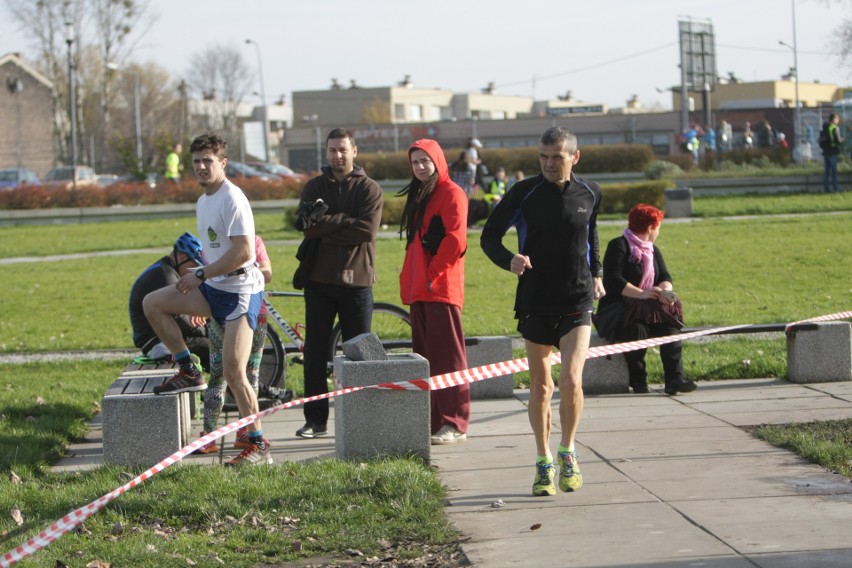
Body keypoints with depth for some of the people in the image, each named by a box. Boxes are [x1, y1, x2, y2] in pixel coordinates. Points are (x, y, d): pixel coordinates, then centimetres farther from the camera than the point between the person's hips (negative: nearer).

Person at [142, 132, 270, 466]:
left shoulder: (232, 200, -16)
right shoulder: (203, 202, 14)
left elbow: (243, 252, -23)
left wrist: (200, 275, -17)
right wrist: (200, 284, 15)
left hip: (240, 291, -9)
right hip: (214, 289, 9)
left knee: (233, 372, -12)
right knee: (152, 303, 1)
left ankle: (259, 445, -3)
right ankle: (189, 373, 9)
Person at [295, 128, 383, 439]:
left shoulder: (369, 189, 2)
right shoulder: (314, 187, 8)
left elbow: (366, 230, -14)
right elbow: (308, 226, -9)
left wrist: (326, 229, -12)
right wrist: (345, 220, -12)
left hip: (356, 278, -2)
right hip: (319, 279, 2)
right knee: (315, 352, 3)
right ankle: (316, 419, 9)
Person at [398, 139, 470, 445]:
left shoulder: (451, 193, -7)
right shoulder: (418, 195, 21)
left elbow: (455, 238, -17)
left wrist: (433, 272, -15)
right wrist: (408, 279, 14)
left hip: (441, 287, -9)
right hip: (419, 288, 9)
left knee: (447, 354, -9)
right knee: (424, 356, 9)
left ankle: (455, 424, -10)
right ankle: (432, 419, 13)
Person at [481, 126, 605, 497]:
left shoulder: (589, 194, 4)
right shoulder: (524, 193, -4)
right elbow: (489, 236, 1)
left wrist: (595, 273, 17)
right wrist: (509, 260, -17)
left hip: (577, 302, 0)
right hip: (535, 303, 0)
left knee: (571, 381, -15)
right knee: (540, 386, 6)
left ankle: (567, 452, 8)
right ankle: (544, 463, 21)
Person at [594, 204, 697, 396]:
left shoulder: (653, 250, 20)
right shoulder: (618, 246, -5)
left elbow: (665, 278, 8)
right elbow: (614, 281, -18)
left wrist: (665, 290, -17)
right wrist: (641, 294, -29)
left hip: (647, 308, 6)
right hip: (615, 307, -6)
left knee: (670, 324, -23)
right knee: (636, 328, -37)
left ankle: (675, 378, -31)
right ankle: (638, 382, -26)